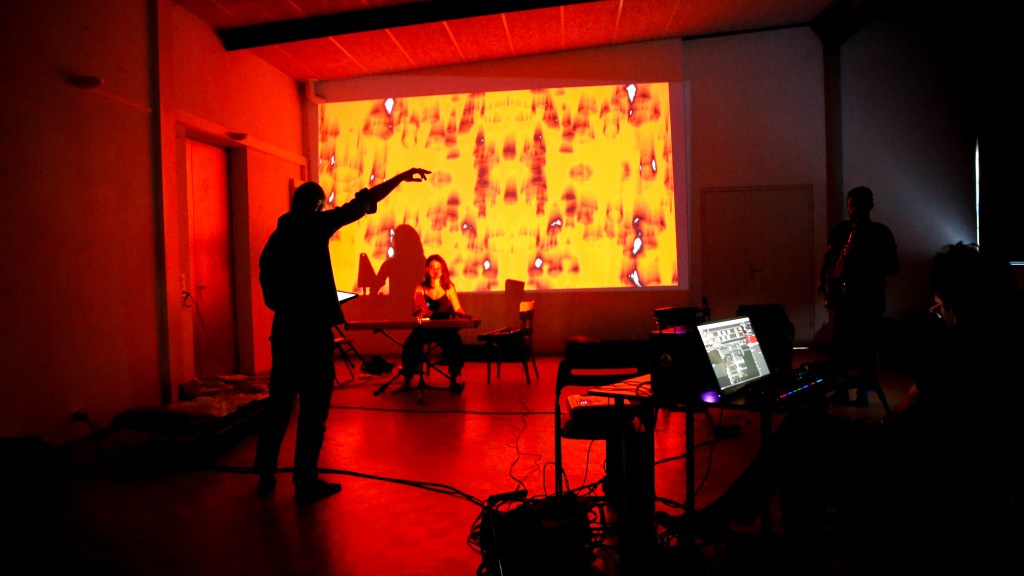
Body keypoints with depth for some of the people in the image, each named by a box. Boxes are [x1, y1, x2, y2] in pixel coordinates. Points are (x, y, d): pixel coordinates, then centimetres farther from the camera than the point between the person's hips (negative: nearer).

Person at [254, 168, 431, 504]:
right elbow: (361, 204, -10)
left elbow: (270, 294, 14)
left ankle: (266, 476, 26)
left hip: (283, 330, 7)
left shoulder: (275, 238, 12)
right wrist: (402, 177, -5)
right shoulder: (313, 225, -7)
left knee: (279, 404, 16)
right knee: (313, 408, 3)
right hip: (313, 331, -7)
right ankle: (306, 483, 11)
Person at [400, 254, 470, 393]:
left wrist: (463, 314, -20)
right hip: (424, 328, 0)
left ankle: (453, 380, -15)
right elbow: (416, 310, -1)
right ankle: (408, 380, -7)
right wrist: (419, 311, -24)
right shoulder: (420, 288, 9)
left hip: (445, 328, 0)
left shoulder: (449, 287, 9)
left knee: (456, 344, -30)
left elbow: (458, 308, 2)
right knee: (411, 344, -26)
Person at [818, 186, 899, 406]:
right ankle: (840, 388, 8)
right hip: (845, 292, 2)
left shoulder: (881, 232, 2)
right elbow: (828, 256, 15)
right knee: (840, 342, -1)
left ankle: (863, 390, 11)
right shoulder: (839, 229, 8)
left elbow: (894, 266, 2)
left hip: (871, 295, -1)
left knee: (868, 344, 2)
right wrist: (821, 277, -2)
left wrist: (869, 265, -16)